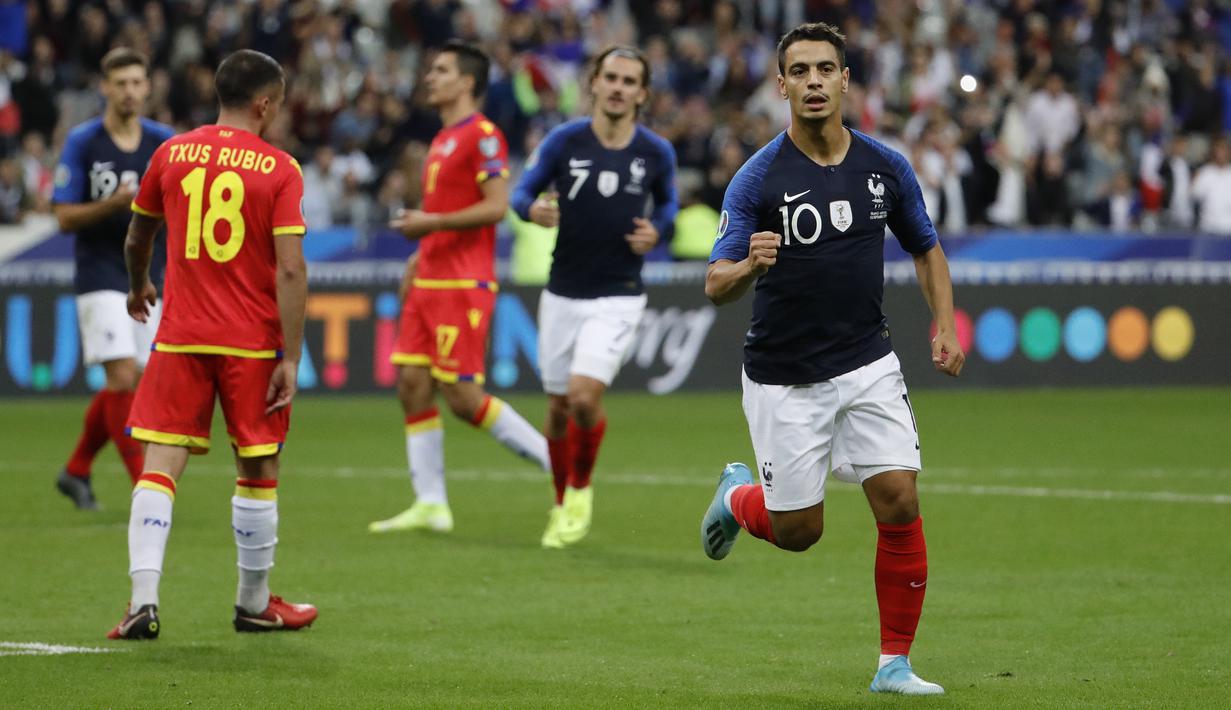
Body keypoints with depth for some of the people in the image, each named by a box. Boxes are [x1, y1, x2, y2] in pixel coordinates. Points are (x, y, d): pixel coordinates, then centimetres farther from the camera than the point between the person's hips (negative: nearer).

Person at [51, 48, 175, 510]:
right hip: (101, 277, -4)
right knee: (123, 377, -15)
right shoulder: (82, 142, -6)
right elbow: (65, 217, -7)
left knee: (125, 388, 8)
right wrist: (113, 204, -23)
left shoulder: (166, 142, 3)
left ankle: (76, 471, 26)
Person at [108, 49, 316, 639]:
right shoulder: (279, 169, -5)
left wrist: (138, 287, 39)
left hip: (179, 338, 2)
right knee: (257, 470, 12)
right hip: (252, 343, -2)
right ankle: (254, 604, 22)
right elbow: (290, 269, -12)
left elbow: (137, 239, 18)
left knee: (160, 464, -2)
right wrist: (291, 358, -9)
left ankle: (143, 600, -16)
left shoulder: (170, 154, 4)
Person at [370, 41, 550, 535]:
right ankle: (430, 504, 4)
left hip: (462, 285, -9)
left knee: (462, 396, -10)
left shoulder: (482, 136, -11)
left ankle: (555, 460, 2)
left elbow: (495, 206, -19)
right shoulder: (442, 140, 18)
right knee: (412, 386, 2)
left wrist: (430, 223, -19)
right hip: (429, 282, 9)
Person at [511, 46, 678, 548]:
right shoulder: (564, 140, -6)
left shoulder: (656, 153, -4)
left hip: (617, 297, -2)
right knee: (558, 408, 8)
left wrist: (656, 230, -7)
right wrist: (534, 210, -21)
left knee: (584, 396, -19)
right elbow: (522, 191, 2)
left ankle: (581, 489, 8)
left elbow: (668, 201, 15)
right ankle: (562, 505, 30)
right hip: (563, 294, 2)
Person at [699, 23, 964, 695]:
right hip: (784, 380, -2)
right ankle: (737, 496, 41)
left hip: (868, 365, 2)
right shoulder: (758, 178, -12)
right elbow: (715, 285, -15)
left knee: (899, 500, -11)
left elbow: (926, 248, 16)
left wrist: (944, 326, 1)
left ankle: (894, 663, 1)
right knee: (798, 531, 4)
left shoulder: (886, 167, -1)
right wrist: (748, 267, -38)